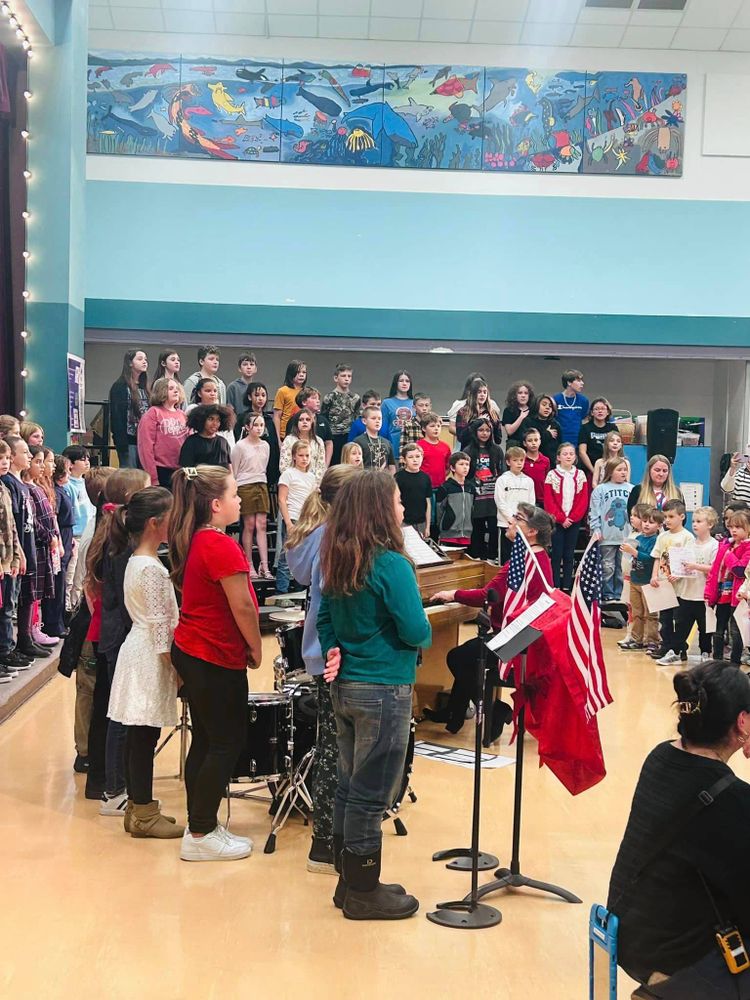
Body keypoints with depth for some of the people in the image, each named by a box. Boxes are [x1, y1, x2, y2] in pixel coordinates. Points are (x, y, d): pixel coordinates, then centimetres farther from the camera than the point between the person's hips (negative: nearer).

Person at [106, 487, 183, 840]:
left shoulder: (136, 561, 13)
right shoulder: (151, 568, -18)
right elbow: (159, 624, -18)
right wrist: (174, 666, -13)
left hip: (140, 649, 10)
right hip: (150, 656, -10)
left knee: (139, 735, 14)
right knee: (145, 735, -3)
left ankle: (138, 807, 22)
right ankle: (143, 815, 5)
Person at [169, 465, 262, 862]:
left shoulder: (193, 541, 8)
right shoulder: (222, 547, -20)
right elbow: (243, 608, -19)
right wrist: (256, 649, -3)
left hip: (190, 651, 9)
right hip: (217, 658, -9)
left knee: (205, 740, 15)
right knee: (227, 743, 1)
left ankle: (200, 826, 23)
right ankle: (201, 835, 7)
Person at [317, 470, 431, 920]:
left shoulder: (336, 561, 5)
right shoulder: (390, 563, -19)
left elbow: (326, 618, 14)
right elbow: (416, 632, -19)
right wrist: (425, 634, 2)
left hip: (346, 685, 8)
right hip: (384, 691, -8)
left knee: (350, 786, 16)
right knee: (371, 794, 3)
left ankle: (350, 881, 28)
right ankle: (364, 893, 14)